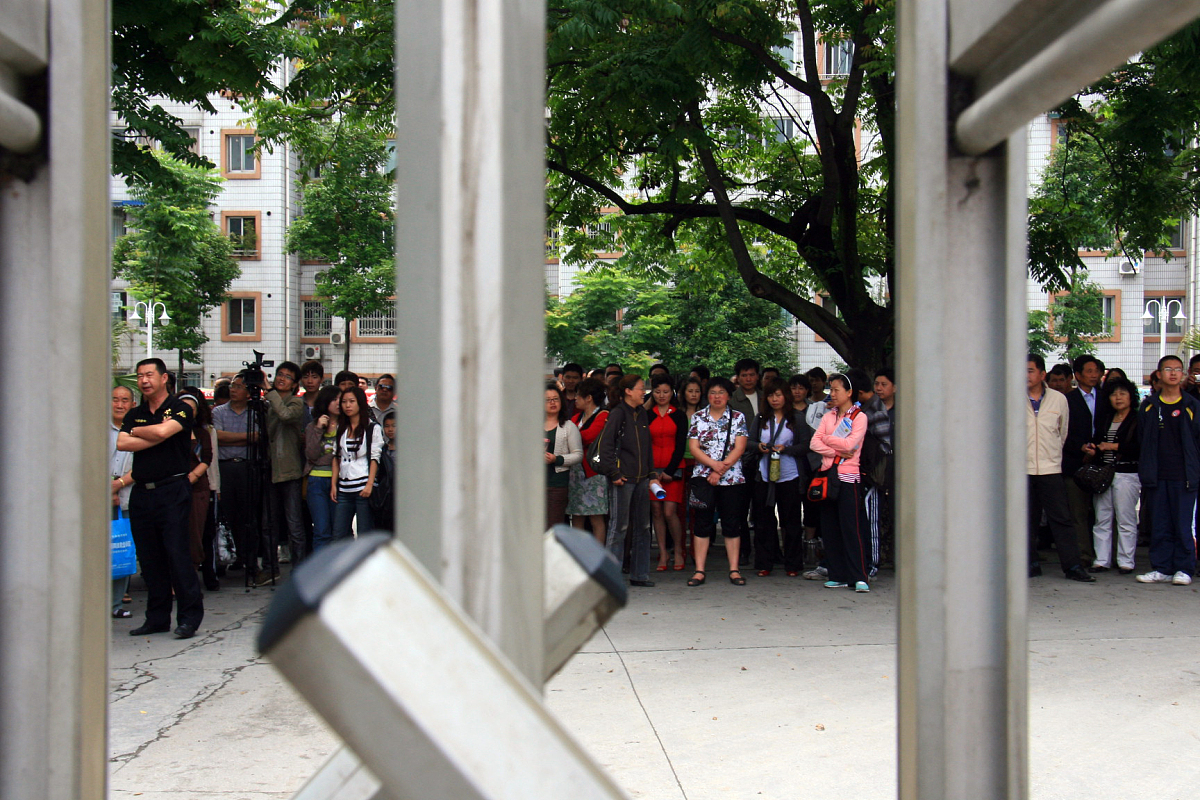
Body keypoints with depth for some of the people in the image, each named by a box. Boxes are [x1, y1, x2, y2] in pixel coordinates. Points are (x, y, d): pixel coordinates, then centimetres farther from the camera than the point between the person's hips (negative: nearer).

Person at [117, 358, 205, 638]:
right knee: (149, 557, 8)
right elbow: (121, 443, -1)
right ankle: (157, 618, 16)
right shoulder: (134, 415, 16)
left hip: (172, 491, -6)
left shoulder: (180, 409, 0)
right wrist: (156, 435, -9)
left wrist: (137, 431, 0)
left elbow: (163, 431, -18)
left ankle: (189, 616, -1)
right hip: (141, 492, 6)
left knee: (177, 554, -8)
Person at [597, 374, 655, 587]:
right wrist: (613, 473, -15)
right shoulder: (618, 413, -8)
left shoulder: (642, 414, 13)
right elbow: (605, 445, -12)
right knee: (619, 526, -3)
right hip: (623, 478, -7)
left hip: (641, 478, 8)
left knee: (642, 526, 10)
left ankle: (639, 574, 18)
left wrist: (650, 472, 14)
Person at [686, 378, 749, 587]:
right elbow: (693, 447, -1)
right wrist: (714, 464, -15)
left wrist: (721, 470, -12)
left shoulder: (738, 417, 5)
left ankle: (734, 570, 8)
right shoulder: (698, 417, 7)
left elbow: (739, 448, -3)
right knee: (702, 523, 1)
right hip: (702, 477, 1)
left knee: (732, 524, 2)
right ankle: (699, 571, 5)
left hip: (732, 478, 0)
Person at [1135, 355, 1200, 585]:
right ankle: (1162, 569, 12)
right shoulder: (1149, 406, 9)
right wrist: (1144, 472, 4)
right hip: (1157, 477, 2)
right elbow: (1141, 442, 10)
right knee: (1159, 526, 6)